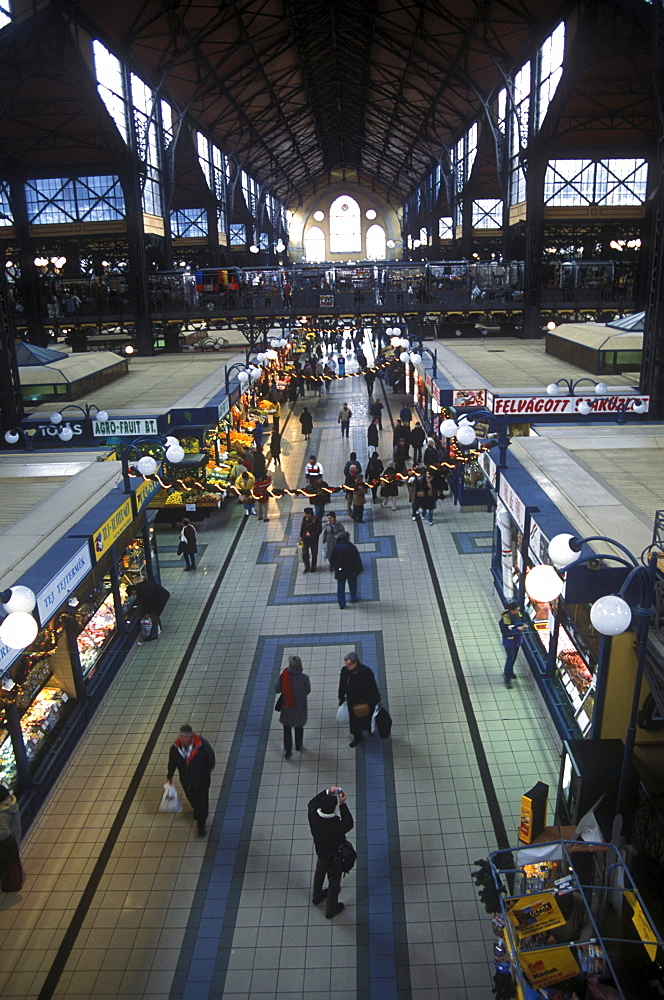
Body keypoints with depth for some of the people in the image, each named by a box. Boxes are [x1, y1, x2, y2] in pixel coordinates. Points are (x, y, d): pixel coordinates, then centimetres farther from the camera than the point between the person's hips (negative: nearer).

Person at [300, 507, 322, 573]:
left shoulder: (316, 520, -20)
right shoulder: (304, 519, -7)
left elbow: (319, 530, -14)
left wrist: (311, 534, -20)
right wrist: (301, 536, 11)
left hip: (314, 540, -3)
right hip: (305, 539, 3)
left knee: (314, 554, 11)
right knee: (304, 554, 3)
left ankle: (313, 568, 30)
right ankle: (307, 567, 23)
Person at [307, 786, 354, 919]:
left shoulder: (313, 816, -31)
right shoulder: (336, 825, -43)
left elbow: (311, 803, -8)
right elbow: (349, 824, -21)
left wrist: (327, 792, -14)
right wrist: (342, 804, -26)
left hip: (320, 852, 5)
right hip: (334, 857, -4)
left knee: (319, 873, 34)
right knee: (334, 882, 23)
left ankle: (316, 897, 60)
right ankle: (331, 910, 46)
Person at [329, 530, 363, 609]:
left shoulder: (336, 547, -12)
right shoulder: (351, 548, -21)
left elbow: (331, 559, -2)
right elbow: (357, 560, -13)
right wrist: (360, 569, 0)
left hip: (339, 571, 2)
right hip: (351, 571, -1)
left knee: (340, 587, 12)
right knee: (352, 585, 23)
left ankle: (342, 604, 16)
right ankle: (353, 599, 42)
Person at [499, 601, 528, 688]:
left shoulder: (518, 614, -9)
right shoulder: (505, 619, -30)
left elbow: (521, 621, 11)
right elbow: (505, 631, -28)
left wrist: (523, 625, -12)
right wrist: (517, 629, -29)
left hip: (517, 640, 7)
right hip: (509, 642, -7)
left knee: (514, 657, 23)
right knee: (510, 659, -1)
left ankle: (509, 672, 47)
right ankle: (507, 680, 11)